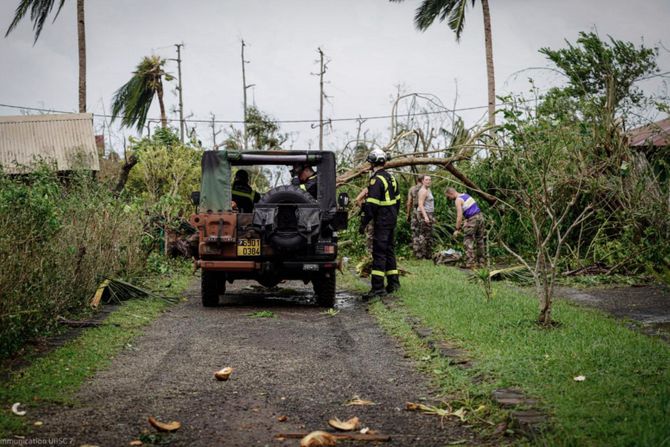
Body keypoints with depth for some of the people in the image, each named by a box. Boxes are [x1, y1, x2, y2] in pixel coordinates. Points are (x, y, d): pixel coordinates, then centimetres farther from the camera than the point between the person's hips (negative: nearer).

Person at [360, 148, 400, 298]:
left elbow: (371, 205, -21)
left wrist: (364, 223, -18)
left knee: (379, 252, -10)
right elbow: (397, 200, 19)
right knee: (389, 250, 17)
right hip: (391, 219, 9)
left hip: (381, 221, -9)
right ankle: (393, 282, 23)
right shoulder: (391, 178, 13)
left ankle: (378, 287, -12)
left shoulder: (376, 180, -16)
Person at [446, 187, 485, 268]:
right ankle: (482, 262, 22)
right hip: (480, 216, 9)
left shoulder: (458, 200, -11)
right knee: (480, 241, 16)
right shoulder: (466, 195, 17)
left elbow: (459, 216, -17)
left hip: (473, 219, -9)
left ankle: (470, 263, -8)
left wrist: (457, 229, -12)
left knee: (468, 242, -3)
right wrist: (465, 222, 24)